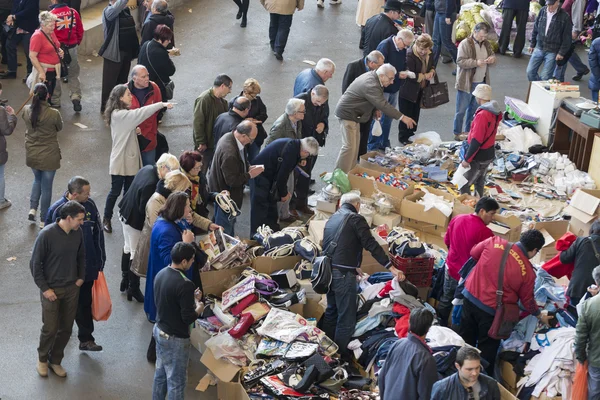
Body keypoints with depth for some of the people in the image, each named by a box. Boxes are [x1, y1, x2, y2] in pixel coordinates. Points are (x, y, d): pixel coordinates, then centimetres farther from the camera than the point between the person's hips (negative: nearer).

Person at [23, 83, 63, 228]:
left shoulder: (26, 110, -11)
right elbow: (59, 128, -2)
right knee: (46, 187, 10)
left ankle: (32, 209, 18)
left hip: (31, 155, 4)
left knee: (37, 180, 30)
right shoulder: (54, 114, -22)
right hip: (49, 156, -4)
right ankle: (43, 220, 18)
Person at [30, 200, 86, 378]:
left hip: (72, 289, 5)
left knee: (66, 329, 12)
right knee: (50, 329, 3)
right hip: (51, 290, -5)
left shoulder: (78, 233, -6)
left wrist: (81, 277, 7)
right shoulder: (47, 235, -21)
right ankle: (42, 358, 30)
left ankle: (55, 360, 31)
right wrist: (44, 288, -12)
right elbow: (35, 263, -13)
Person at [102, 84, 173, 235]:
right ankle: (106, 219, 17)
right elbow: (140, 113, -31)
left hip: (131, 159, 8)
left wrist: (135, 131, -5)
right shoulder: (118, 115, -21)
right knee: (115, 191, 3)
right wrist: (161, 104, -31)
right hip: (120, 160, -8)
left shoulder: (125, 113, 10)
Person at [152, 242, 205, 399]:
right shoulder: (185, 285, -28)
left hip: (159, 330, 8)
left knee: (160, 373, 22)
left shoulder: (160, 274, -1)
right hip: (175, 339, -8)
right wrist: (198, 309, -3)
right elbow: (187, 318, -23)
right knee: (176, 381, 6)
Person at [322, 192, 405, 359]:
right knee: (346, 318, 0)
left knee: (331, 311, 22)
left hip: (328, 270, 9)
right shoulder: (355, 219, -9)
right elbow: (372, 245, -15)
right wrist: (392, 268, -16)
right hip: (343, 274, -8)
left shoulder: (332, 219, 15)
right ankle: (342, 356, 5)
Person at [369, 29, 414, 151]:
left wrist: (405, 72, -5)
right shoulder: (385, 46, -20)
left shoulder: (402, 48, 5)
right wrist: (398, 74, -23)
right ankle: (372, 146, 7)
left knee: (388, 117, 16)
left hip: (394, 88, 8)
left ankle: (384, 143, 27)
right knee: (378, 116, -2)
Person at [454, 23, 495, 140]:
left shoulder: (486, 43, 7)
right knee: (461, 110, 2)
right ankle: (457, 133, 12)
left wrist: (493, 59, -9)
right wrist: (476, 62, -32)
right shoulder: (465, 44, -15)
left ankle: (469, 131, 29)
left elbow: (492, 56, 17)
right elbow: (460, 61, -21)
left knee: (474, 109, 17)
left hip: (481, 82, 7)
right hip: (466, 83, -7)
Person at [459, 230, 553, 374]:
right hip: (491, 310, -4)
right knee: (487, 350, 16)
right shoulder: (527, 272, -15)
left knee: (465, 341, 24)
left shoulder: (494, 242, -10)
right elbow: (527, 300, -1)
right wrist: (540, 315, 18)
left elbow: (474, 253, 7)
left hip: (470, 296, 4)